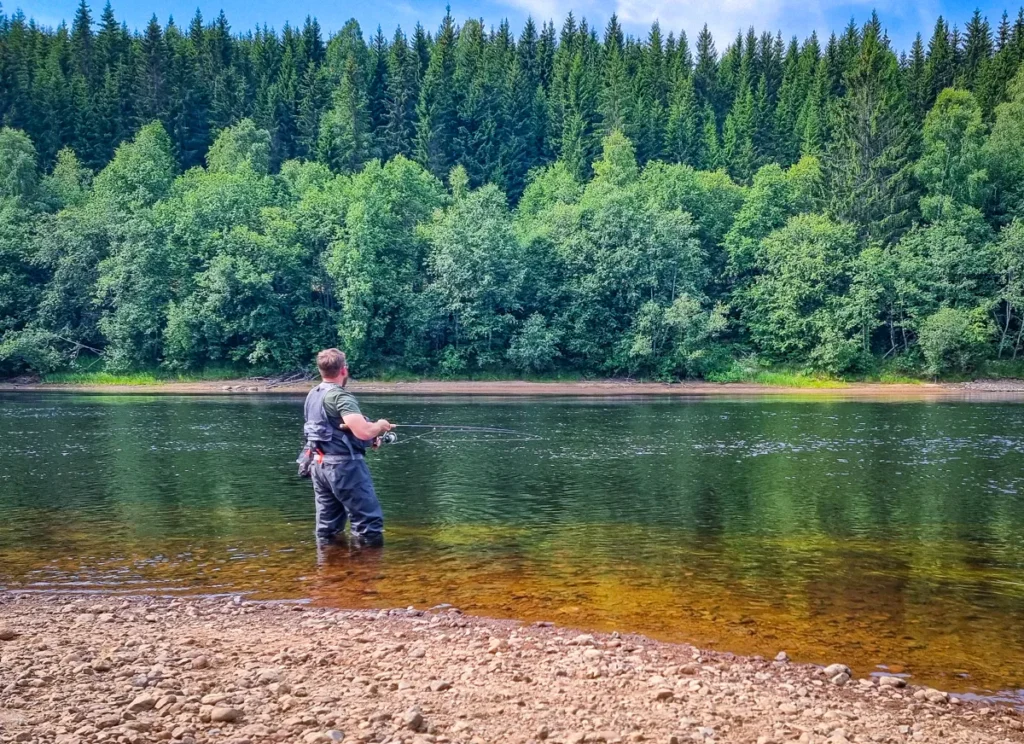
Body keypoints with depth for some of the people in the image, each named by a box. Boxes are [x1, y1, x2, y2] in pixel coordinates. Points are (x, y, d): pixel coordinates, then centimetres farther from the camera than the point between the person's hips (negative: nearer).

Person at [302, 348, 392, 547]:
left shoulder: (312, 395, 11)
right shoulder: (340, 396, -16)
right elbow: (363, 432, -28)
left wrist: (369, 437, 16)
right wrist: (379, 426, -5)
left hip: (319, 464, 9)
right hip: (344, 465, -9)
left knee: (327, 527, 14)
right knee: (369, 525, -3)